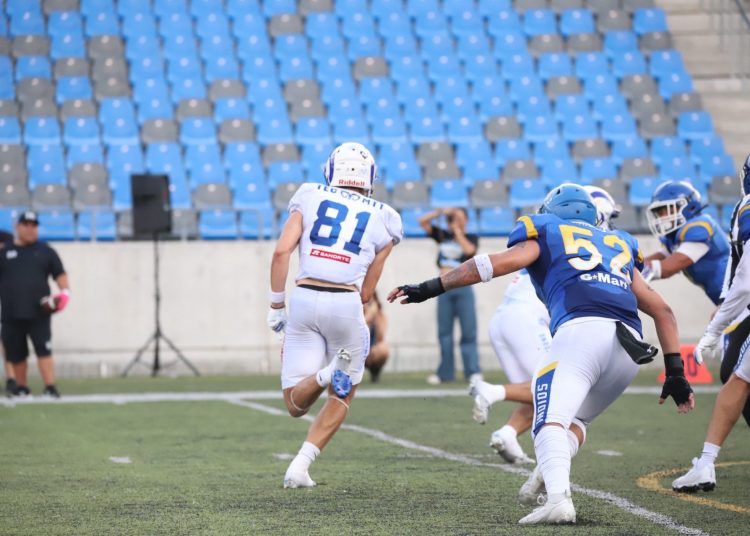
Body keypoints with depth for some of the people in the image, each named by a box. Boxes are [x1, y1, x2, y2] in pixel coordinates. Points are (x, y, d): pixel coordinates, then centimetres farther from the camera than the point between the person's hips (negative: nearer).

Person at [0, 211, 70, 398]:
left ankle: (50, 388, -12)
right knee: (16, 353, 5)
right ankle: (22, 388, 18)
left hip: (38, 313, -2)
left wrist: (64, 291, -10)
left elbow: (59, 274, 8)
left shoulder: (45, 251, 10)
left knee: (44, 349, -10)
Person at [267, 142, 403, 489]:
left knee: (296, 405, 6)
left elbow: (282, 250, -1)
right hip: (345, 303, 0)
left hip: (304, 299, 0)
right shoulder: (381, 220, 13)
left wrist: (276, 305, 6)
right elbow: (366, 293, 11)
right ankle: (300, 467, 3)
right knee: (341, 397, 19)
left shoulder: (310, 198, 13)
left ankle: (326, 374, -27)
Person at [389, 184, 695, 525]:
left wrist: (431, 288, 10)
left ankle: (559, 497, -37)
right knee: (576, 419, 21)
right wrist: (675, 373, 30)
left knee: (551, 420, -11)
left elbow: (491, 265, 8)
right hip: (630, 347, 5)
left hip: (581, 330, -5)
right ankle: (553, 472, -10)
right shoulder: (618, 246, 36)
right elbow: (663, 311, 31)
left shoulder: (546, 235, 23)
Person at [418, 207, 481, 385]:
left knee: (468, 330, -9)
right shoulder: (442, 235, 13)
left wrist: (458, 231, -5)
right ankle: (445, 372, 8)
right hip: (444, 288, 3)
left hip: (463, 288, -3)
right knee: (444, 331, 4)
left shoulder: (471, 238, 7)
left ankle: (472, 371, -10)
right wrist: (441, 212, -1)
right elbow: (423, 221, 9)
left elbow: (469, 250, -14)